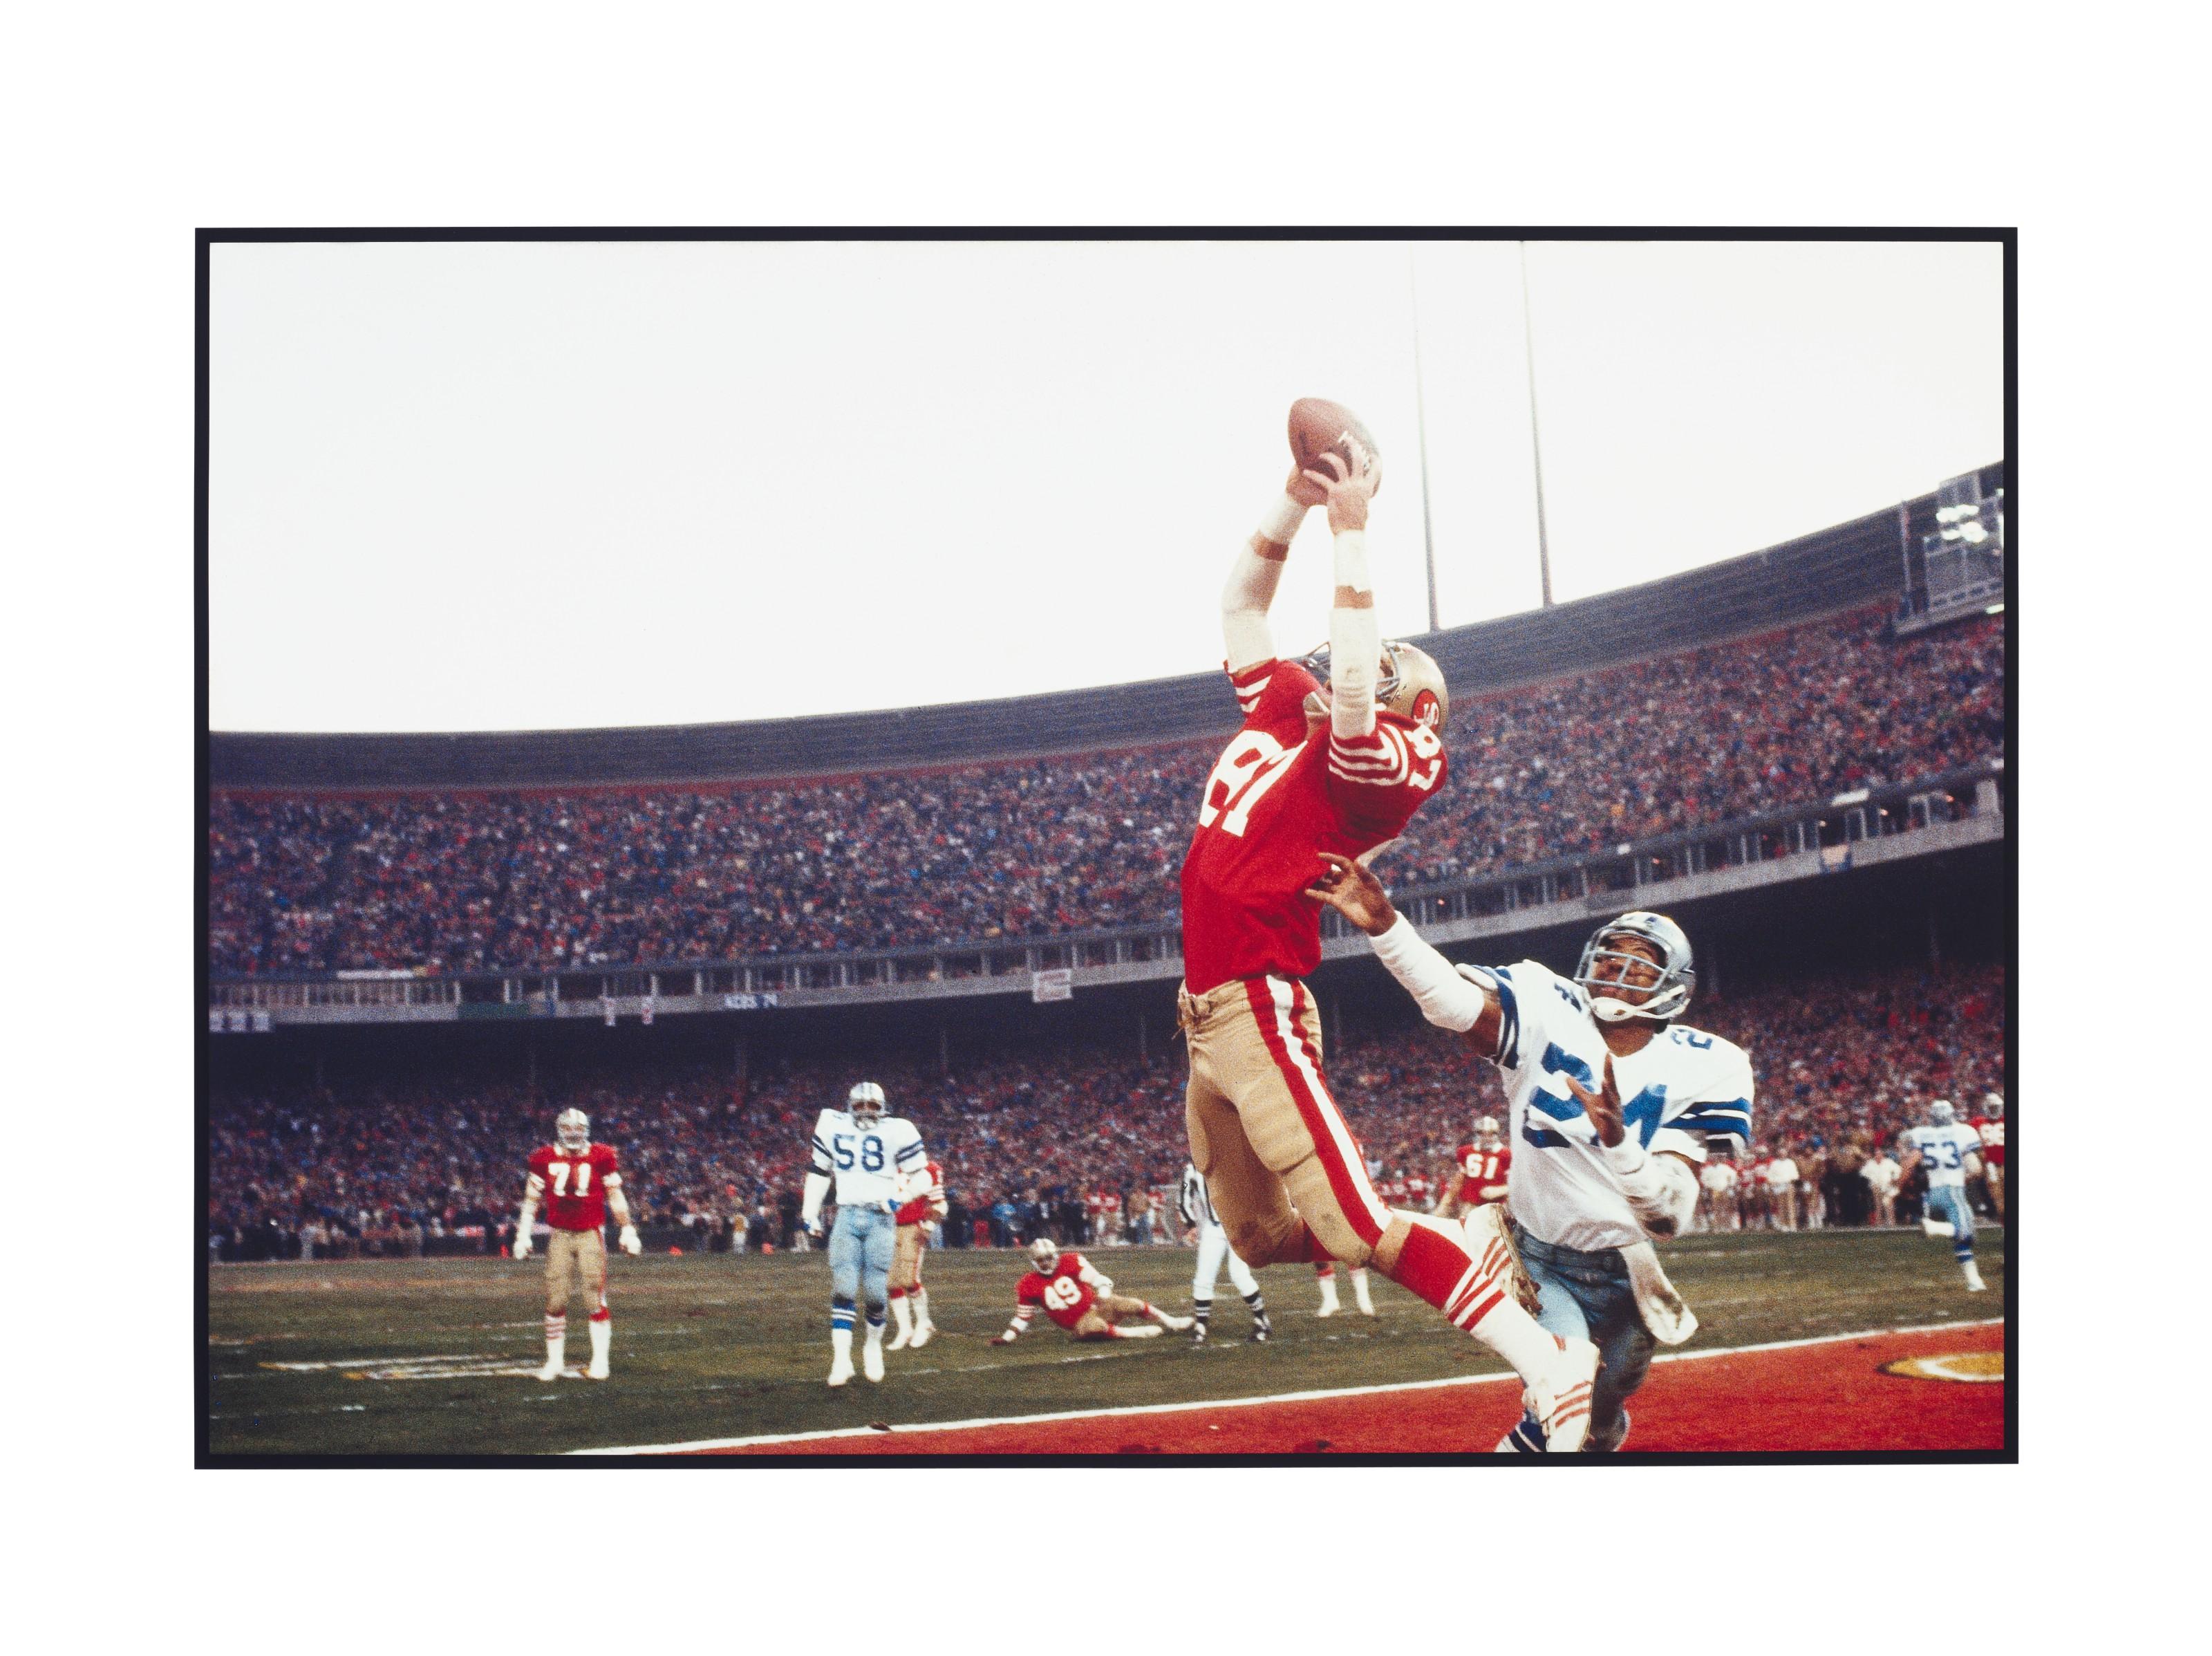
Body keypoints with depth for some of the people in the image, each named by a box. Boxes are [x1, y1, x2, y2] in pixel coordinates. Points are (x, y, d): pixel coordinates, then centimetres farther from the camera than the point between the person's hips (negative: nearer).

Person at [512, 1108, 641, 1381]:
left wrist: (628, 1231, 8)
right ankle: (555, 1361, 11)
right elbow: (531, 1199, 10)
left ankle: (600, 1361, 3)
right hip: (560, 1235, 2)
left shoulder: (600, 1157, -1)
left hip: (591, 1234, -2)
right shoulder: (545, 1159, 2)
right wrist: (523, 1235, 6)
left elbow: (615, 1196, 8)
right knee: (555, 1301, 1)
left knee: (597, 1299, -4)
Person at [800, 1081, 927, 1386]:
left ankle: (873, 1345, 22)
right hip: (847, 1215, 2)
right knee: (843, 1289, -9)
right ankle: (842, 1360, -11)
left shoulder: (896, 1131, 1)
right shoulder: (833, 1127, 10)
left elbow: (919, 1175, 3)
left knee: (876, 1291, -3)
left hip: (880, 1217, -2)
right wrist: (810, 1213, 13)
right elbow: (819, 1171, 19)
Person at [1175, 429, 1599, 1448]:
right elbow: (1241, 604, 19)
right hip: (1206, 1014, 9)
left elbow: (1354, 695, -30)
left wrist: (1353, 533, -25)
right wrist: (1301, 497, 6)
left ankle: (1548, 1370, -13)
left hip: (1259, 1009, -9)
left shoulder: (1374, 761, -10)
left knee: (1349, 1221, -16)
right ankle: (1457, 1259, 28)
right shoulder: (1283, 711, 12)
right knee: (1261, 1238, 14)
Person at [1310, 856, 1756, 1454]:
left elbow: (1670, 1218, -23)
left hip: (1622, 1277, 2)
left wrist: (1618, 1140, -42)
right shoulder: (1550, 1017, -15)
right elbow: (1452, 996, -35)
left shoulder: (1694, 1068, -14)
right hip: (1536, 1263, -2)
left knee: (1601, 1427, 19)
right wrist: (1384, 926, -53)